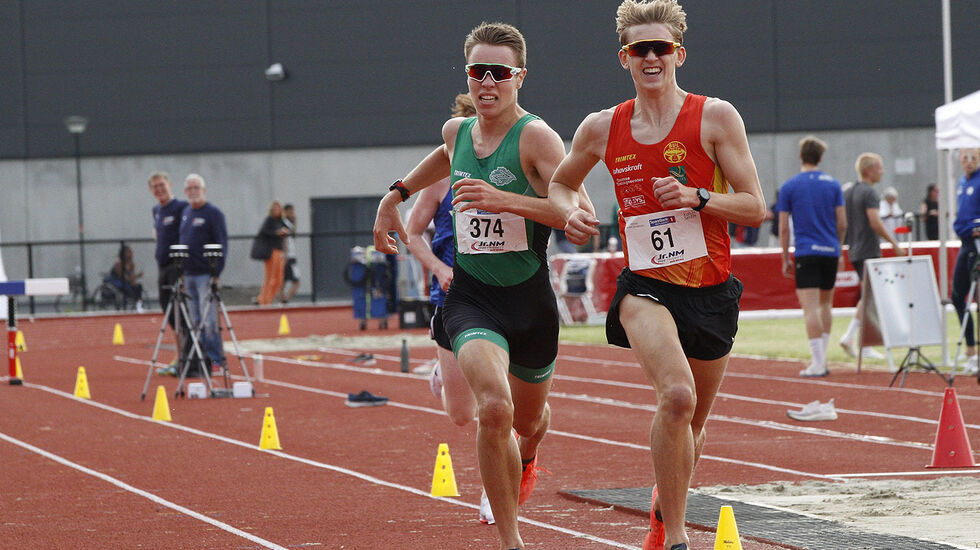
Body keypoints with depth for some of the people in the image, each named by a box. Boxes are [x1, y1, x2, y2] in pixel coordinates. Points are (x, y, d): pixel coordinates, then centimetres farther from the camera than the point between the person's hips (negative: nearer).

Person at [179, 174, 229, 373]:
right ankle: (203, 357, 13)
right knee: (196, 321, 8)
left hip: (206, 274, -7)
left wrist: (217, 273, -15)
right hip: (188, 274, 7)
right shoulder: (185, 212, 16)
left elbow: (222, 244, -9)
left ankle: (216, 358, -7)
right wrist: (182, 272, 16)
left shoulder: (213, 213, -6)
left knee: (209, 320, -10)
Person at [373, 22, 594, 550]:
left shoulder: (535, 137, -13)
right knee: (494, 409, -24)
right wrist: (395, 195, 28)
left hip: (530, 299, -2)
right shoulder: (457, 131, 4)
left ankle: (526, 458, 61)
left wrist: (506, 199, -33)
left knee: (529, 419, 21)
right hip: (470, 296, 2)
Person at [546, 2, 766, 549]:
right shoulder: (602, 129, 1)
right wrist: (571, 212, -2)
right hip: (645, 286, -1)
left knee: (693, 423, 16)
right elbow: (561, 183, 20)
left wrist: (695, 198, -22)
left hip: (712, 291, 1)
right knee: (677, 395, -28)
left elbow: (756, 208, -6)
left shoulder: (715, 118, -5)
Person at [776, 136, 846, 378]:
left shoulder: (788, 187, -1)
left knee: (810, 308, -7)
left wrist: (785, 258, 6)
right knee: (825, 304, 16)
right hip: (830, 251, 4)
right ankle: (821, 358, 19)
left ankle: (817, 363, -13)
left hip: (806, 253, -4)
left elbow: (783, 227, -2)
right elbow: (842, 224, 5)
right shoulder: (833, 184, 5)